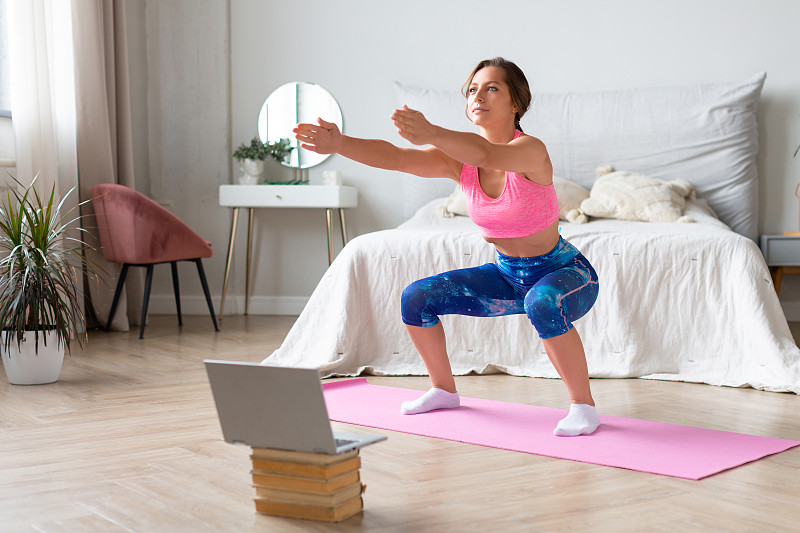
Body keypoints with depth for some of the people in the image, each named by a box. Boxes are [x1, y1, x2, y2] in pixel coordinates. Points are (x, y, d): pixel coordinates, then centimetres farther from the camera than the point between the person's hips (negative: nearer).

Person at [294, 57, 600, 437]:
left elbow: (487, 154, -48)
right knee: (417, 298, -4)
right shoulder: (458, 159, -8)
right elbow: (394, 157, -23)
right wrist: (339, 144, -41)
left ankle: (583, 406, -20)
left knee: (543, 304, -40)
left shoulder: (530, 150, -25)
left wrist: (430, 133, -66)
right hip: (507, 274, 6)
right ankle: (444, 390, 17)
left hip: (563, 273, -6)